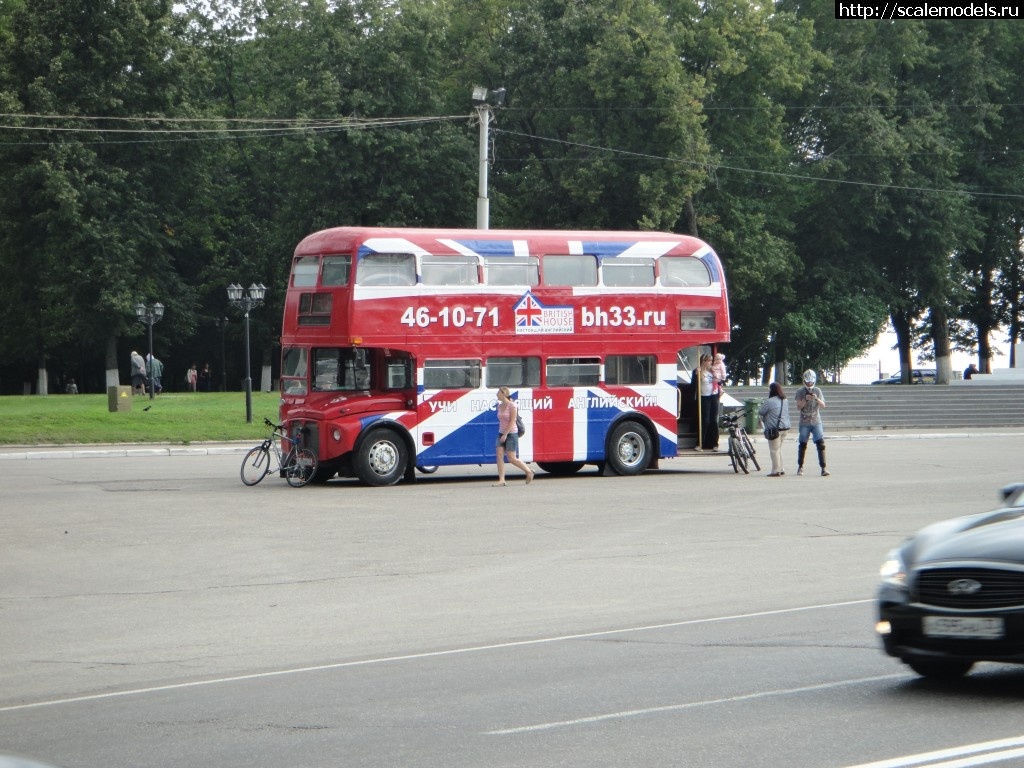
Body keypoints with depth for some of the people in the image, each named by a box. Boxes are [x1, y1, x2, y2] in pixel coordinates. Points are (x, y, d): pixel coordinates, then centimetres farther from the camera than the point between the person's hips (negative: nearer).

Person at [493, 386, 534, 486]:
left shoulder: (512, 405, -12)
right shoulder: (500, 406, 10)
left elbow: (512, 421, -16)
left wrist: (505, 434, -21)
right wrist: (501, 434, 15)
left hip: (511, 434, -7)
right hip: (501, 434, 7)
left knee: (512, 459, -6)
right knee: (499, 456, -7)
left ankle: (529, 472, 14)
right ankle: (501, 480, -8)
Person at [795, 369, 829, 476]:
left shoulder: (817, 391, 4)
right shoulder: (800, 392, 1)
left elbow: (823, 405, -1)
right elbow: (799, 406, -6)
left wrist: (817, 399, -19)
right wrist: (805, 400, -22)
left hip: (816, 422, 0)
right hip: (804, 423, 0)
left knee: (821, 444, -10)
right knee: (802, 445, 6)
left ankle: (823, 468, -11)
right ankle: (800, 467, 22)